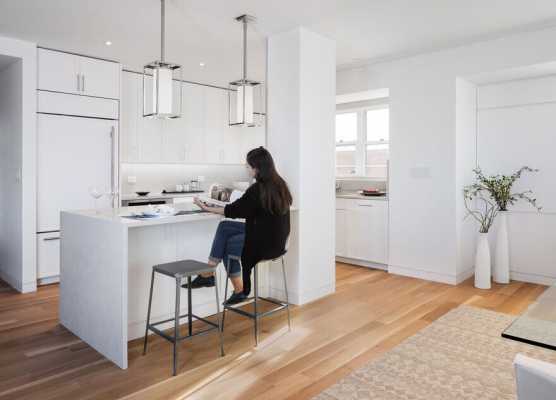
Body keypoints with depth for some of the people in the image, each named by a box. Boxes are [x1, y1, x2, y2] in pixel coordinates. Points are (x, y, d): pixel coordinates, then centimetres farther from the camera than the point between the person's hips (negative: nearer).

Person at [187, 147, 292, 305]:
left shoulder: (258, 189, -22)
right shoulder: (279, 184, 3)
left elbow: (234, 210, -12)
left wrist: (206, 208, 0)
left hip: (265, 242, -8)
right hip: (275, 238, 8)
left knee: (228, 244, 16)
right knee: (224, 227, 9)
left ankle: (239, 290, 26)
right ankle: (208, 273, 13)